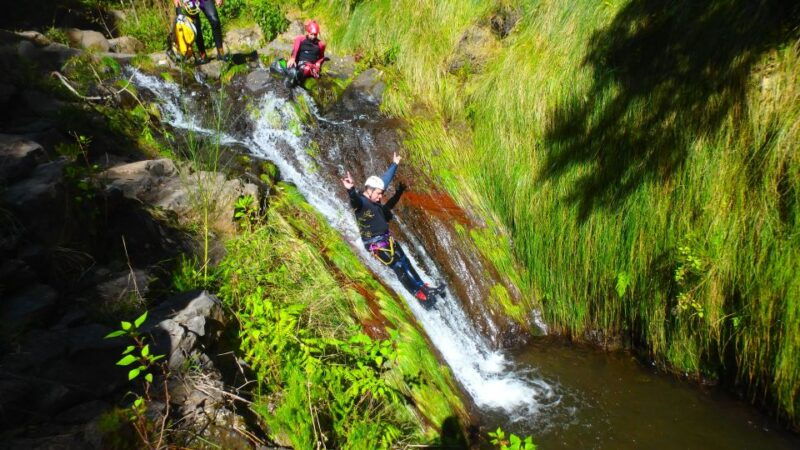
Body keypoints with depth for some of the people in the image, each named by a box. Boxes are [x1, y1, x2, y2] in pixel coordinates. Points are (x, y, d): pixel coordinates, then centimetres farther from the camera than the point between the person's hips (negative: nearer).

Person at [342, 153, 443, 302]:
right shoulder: (360, 202, -20)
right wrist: (351, 190, -68)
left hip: (387, 238, 9)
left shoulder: (375, 201, 4)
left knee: (405, 262, 16)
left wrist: (394, 164, 28)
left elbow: (385, 179, 17)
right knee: (399, 268, -3)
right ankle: (418, 294, 6)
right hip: (376, 243, -9)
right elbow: (354, 200, -46)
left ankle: (424, 287, 27)